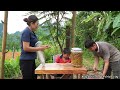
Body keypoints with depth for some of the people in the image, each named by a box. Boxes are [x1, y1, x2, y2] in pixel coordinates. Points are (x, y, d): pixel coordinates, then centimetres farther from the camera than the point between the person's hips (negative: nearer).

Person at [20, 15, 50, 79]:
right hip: (26, 61, -9)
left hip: (31, 60, 9)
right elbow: (26, 48, -22)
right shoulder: (26, 32, -16)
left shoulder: (31, 32, 12)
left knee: (34, 77, 14)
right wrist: (40, 48, -15)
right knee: (27, 77, 0)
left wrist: (42, 46, 5)